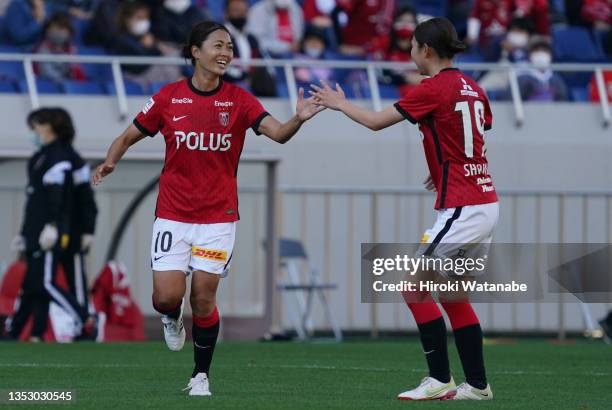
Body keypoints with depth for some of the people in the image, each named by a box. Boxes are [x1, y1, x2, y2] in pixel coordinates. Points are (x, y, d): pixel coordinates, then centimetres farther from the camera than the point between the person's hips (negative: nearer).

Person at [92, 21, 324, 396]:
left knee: (204, 298, -3)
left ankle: (201, 376, 14)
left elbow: (277, 133, -16)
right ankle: (173, 319, 28)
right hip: (173, 215, 0)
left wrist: (298, 120, -37)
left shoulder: (238, 99, -2)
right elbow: (129, 137, 7)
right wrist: (111, 161, -14)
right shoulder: (169, 98, -1)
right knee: (167, 297, -10)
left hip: (218, 216, 0)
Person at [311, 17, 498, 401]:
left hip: (461, 208, -9)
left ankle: (440, 380, -5)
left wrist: (340, 103, 10)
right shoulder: (472, 88, 11)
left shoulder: (434, 88, -12)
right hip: (487, 202, 9)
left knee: (414, 287, -3)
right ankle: (477, 384, 14)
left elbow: (376, 121, -5)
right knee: (452, 293, 15)